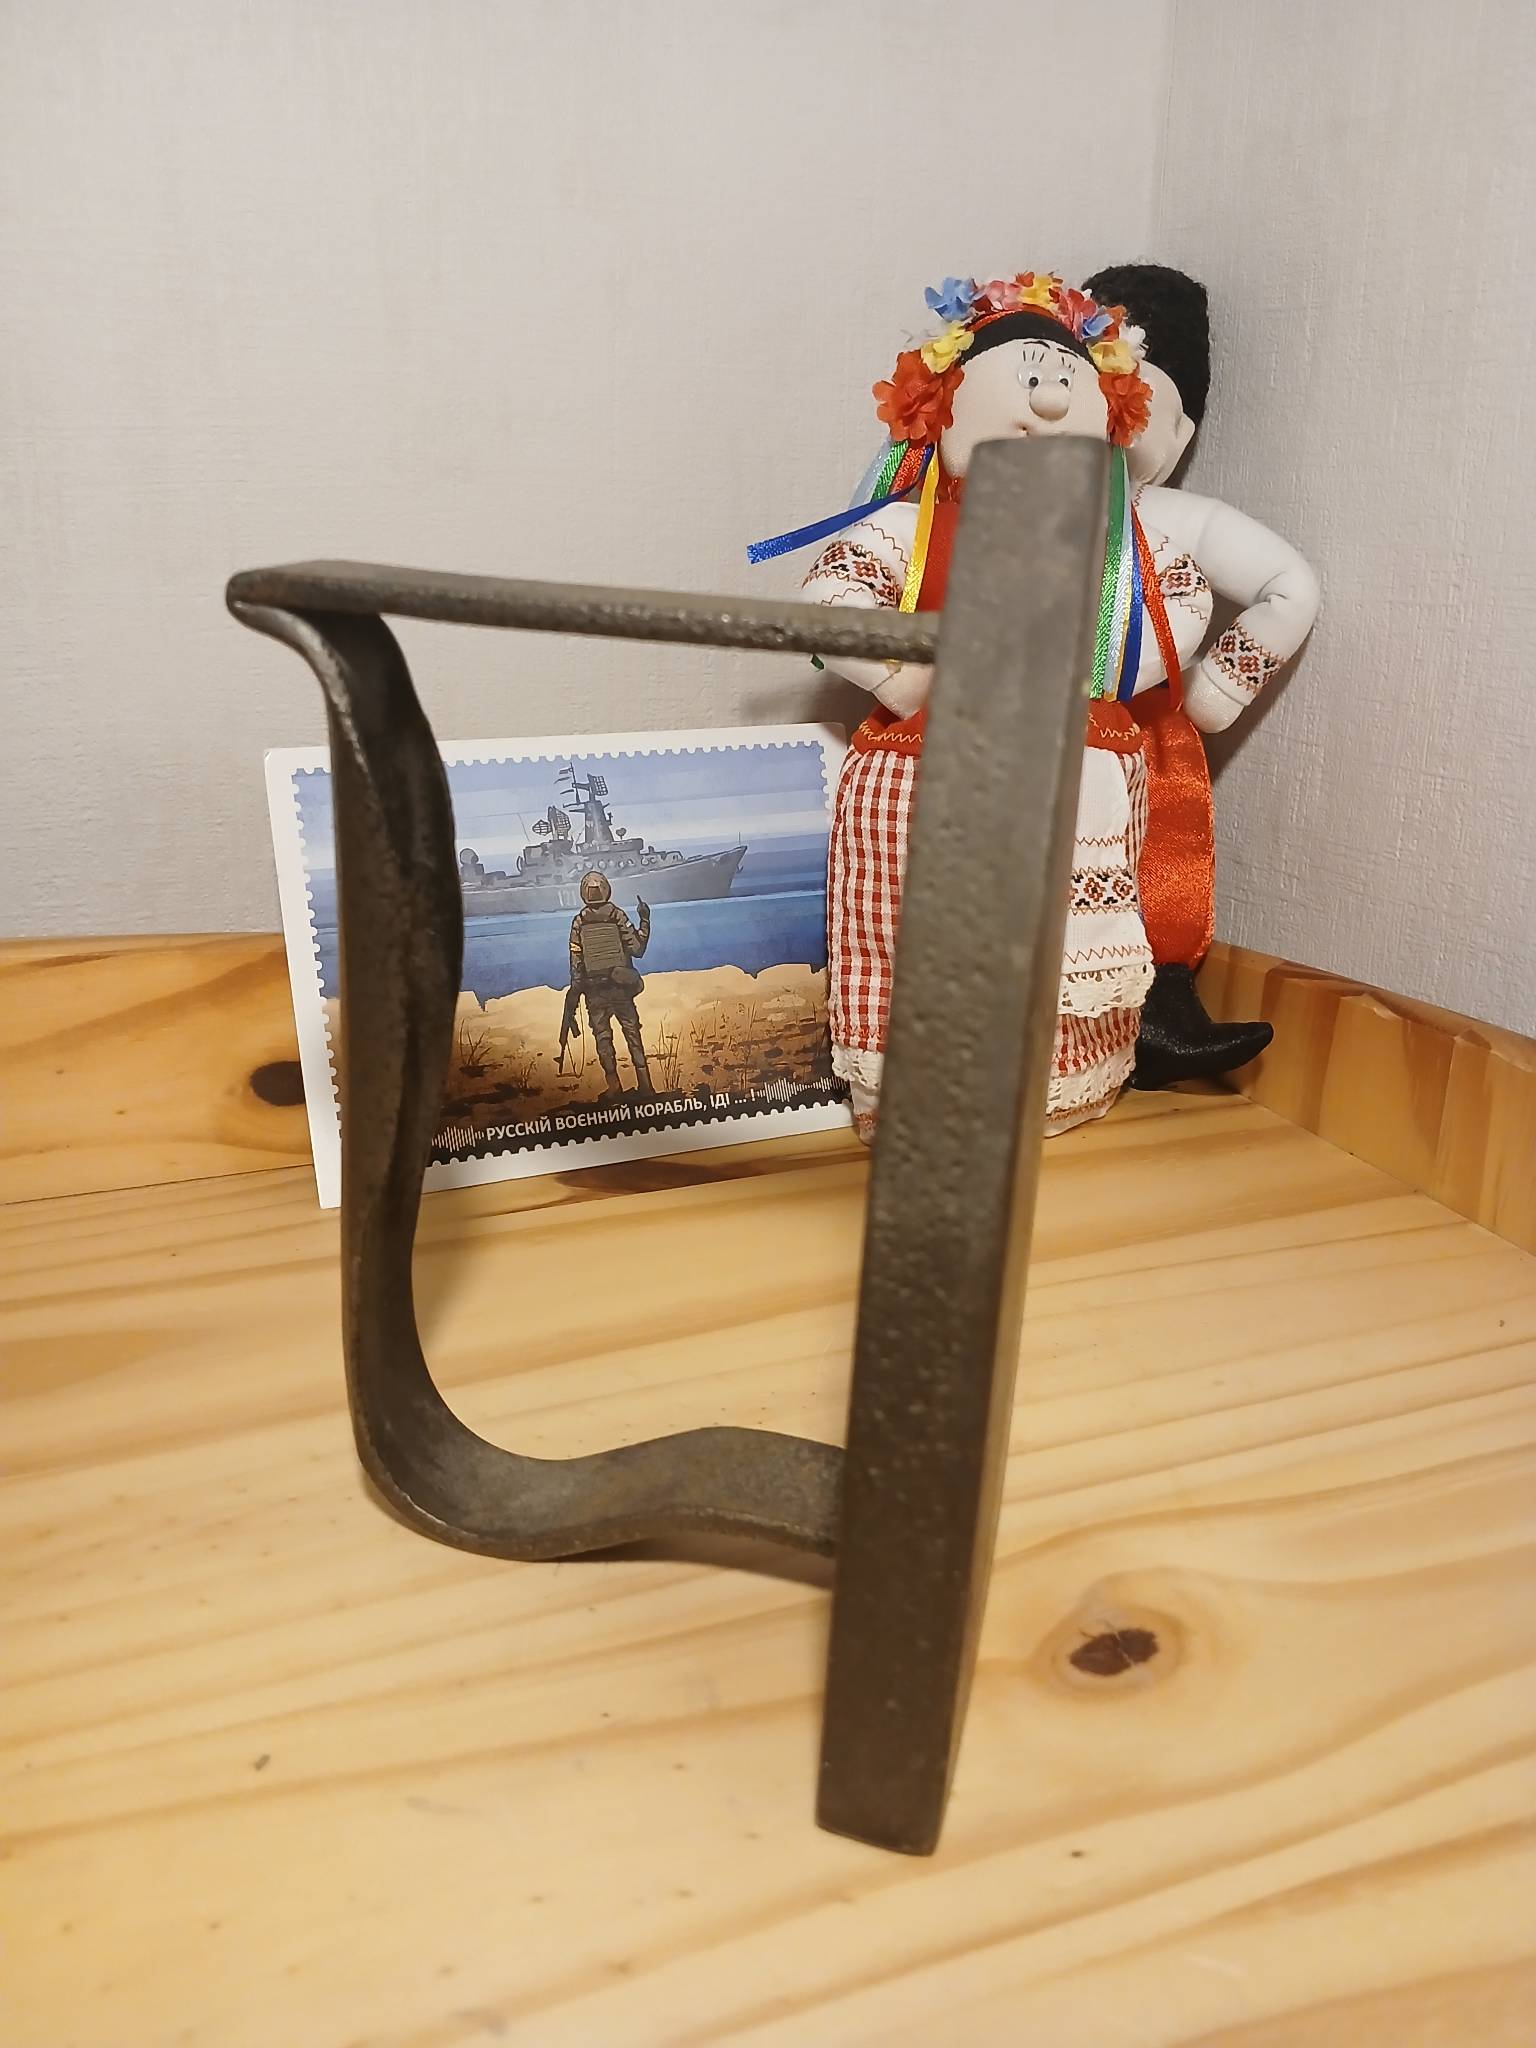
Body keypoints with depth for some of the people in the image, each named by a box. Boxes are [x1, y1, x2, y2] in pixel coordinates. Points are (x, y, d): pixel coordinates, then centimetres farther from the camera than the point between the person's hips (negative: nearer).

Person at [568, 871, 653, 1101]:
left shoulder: (578, 922, -3)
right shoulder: (618, 916, -5)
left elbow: (576, 961, -3)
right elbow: (637, 949, -6)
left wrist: (575, 991, 5)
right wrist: (645, 921, 4)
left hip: (594, 989, 0)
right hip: (620, 985, 0)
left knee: (603, 1036, 7)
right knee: (632, 1032, 7)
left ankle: (614, 1088, 6)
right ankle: (644, 1084, 6)